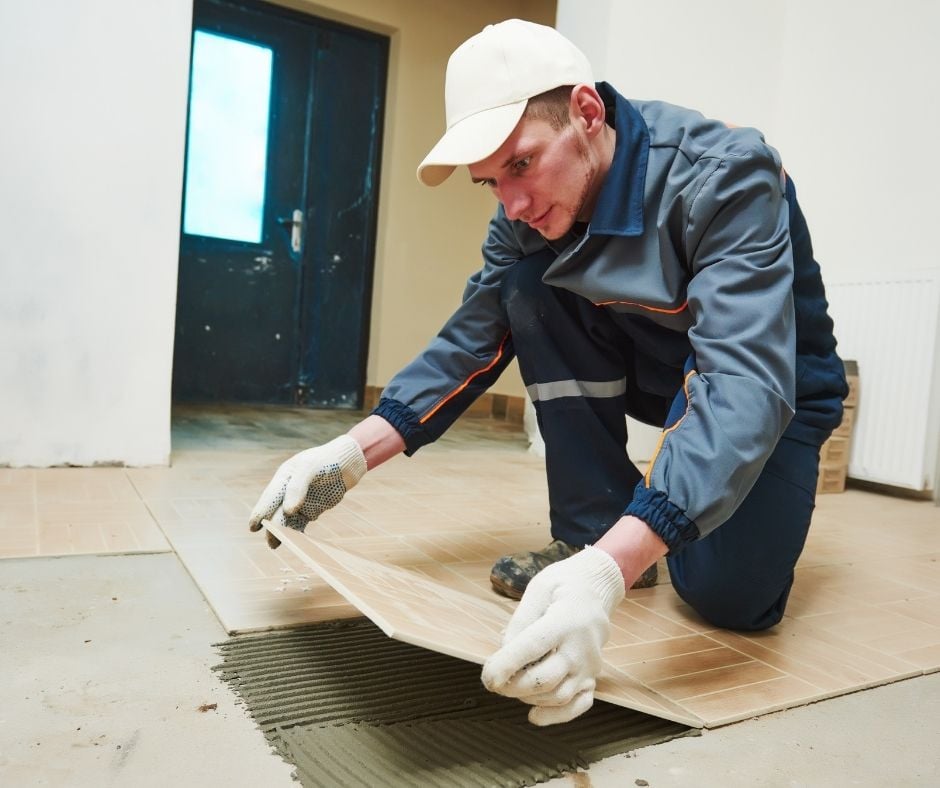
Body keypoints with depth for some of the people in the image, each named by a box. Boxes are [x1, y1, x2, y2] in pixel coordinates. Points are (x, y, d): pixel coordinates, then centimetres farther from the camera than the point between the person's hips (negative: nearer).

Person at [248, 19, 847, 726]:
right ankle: (592, 527, -10)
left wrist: (609, 571, -54)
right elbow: (470, 345, -11)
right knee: (531, 277, -20)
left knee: (730, 595, -27)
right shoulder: (527, 215, -14)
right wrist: (354, 453, -26)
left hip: (770, 382, -4)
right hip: (656, 369, 5)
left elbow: (748, 383, -41)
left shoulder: (726, 177, -31)